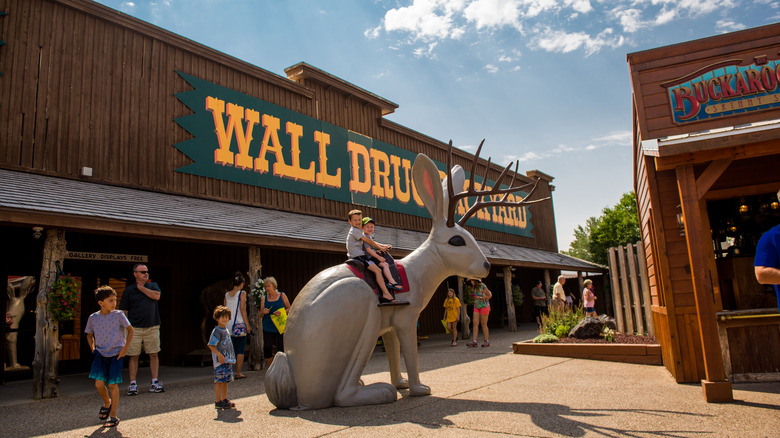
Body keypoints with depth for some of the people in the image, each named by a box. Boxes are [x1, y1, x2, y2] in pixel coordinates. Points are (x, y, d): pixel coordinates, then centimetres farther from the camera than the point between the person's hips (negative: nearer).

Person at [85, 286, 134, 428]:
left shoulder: (118, 315, -7)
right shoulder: (93, 318, 0)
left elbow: (130, 330, 2)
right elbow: (89, 335, 18)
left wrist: (125, 348, -3)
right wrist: (93, 350, 6)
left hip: (116, 354, -2)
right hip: (100, 353, 2)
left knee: (112, 384, -3)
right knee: (99, 384, -6)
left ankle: (113, 416, 10)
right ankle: (107, 403, 27)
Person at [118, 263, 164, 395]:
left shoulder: (153, 285, 12)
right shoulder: (129, 290, 7)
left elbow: (157, 296, -10)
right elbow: (124, 311, 6)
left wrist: (141, 287, -2)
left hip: (152, 327, 1)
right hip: (134, 328, -1)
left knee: (154, 354, 2)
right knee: (133, 356, 0)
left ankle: (154, 382, 10)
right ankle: (133, 384, 10)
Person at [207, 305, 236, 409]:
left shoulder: (226, 331, 16)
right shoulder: (216, 331, -10)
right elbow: (211, 345, -17)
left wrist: (232, 358, 20)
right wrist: (219, 355, -23)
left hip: (228, 360, 8)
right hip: (219, 361, -8)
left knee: (226, 380, 13)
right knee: (219, 381, -6)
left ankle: (224, 400, 22)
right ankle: (218, 402, -1)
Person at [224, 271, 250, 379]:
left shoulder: (227, 294, 10)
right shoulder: (242, 293, -6)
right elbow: (243, 310, -11)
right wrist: (247, 324, -8)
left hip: (229, 324, 5)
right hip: (239, 324, -5)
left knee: (231, 349, 12)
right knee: (240, 350, 1)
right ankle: (238, 372, 2)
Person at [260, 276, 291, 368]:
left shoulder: (282, 295, 4)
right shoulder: (264, 299, 8)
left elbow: (289, 309, 6)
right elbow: (261, 315, 11)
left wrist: (281, 312, -13)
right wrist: (263, 312, -12)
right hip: (268, 328, 2)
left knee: (281, 349, -2)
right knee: (267, 349, -2)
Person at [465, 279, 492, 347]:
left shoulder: (482, 286, -11)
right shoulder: (472, 288, 7)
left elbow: (489, 295, -9)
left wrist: (480, 297, -15)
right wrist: (469, 289, 1)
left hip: (484, 306, -6)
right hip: (476, 307, 6)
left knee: (483, 324, -3)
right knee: (475, 323, -4)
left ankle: (487, 341, 6)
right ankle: (474, 341, -8)